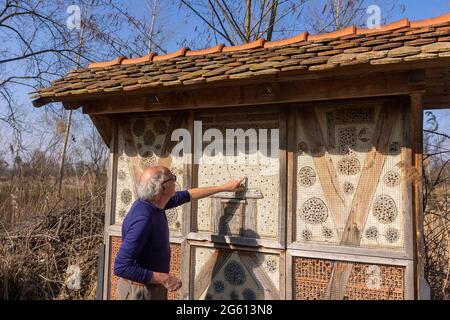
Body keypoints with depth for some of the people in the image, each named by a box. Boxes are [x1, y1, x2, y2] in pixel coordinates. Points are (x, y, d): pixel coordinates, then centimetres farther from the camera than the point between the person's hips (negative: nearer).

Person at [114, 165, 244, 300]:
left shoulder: (153, 202, -5)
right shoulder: (142, 220, -31)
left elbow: (187, 195, 10)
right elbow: (121, 267, -31)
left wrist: (224, 187, 16)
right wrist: (163, 278, -27)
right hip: (141, 291, -8)